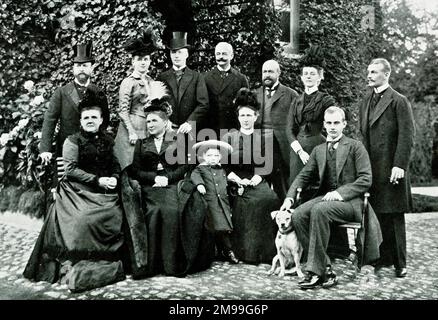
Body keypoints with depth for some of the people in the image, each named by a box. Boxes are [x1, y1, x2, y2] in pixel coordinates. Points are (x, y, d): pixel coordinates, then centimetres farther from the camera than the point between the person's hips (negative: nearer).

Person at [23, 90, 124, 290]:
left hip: (105, 191, 4)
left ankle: (110, 262, -4)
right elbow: (71, 170, -6)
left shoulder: (108, 140, 15)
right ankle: (71, 264, -13)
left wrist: (114, 178, -8)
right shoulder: (73, 141, 2)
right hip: (79, 191, -4)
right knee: (82, 220, -26)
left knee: (114, 217, -17)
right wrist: (97, 180, -14)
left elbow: (116, 166, 16)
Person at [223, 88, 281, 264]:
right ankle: (246, 251, -17)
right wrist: (238, 180, -10)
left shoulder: (264, 139, 15)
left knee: (270, 198, -29)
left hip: (258, 182, 1)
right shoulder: (229, 138, 12)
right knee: (247, 202, -31)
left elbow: (268, 165, 9)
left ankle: (267, 251, -17)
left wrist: (258, 177, -11)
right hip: (236, 184, -1)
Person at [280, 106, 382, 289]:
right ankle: (325, 268, -18)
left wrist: (340, 193, -19)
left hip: (350, 200, -5)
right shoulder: (318, 150, 19)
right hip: (325, 197, 5)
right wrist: (290, 197, 0)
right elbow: (303, 176, 17)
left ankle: (315, 271, -27)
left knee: (319, 210, -34)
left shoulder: (355, 147, 4)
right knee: (298, 215, -23)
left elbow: (366, 179, -5)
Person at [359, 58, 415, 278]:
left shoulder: (398, 101, -5)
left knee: (394, 216, 2)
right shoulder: (365, 102, 15)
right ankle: (384, 257, 24)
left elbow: (407, 136, -10)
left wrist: (399, 165, -17)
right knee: (377, 215, 10)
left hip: (391, 169, -6)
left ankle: (399, 263, 12)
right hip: (371, 168, 6)